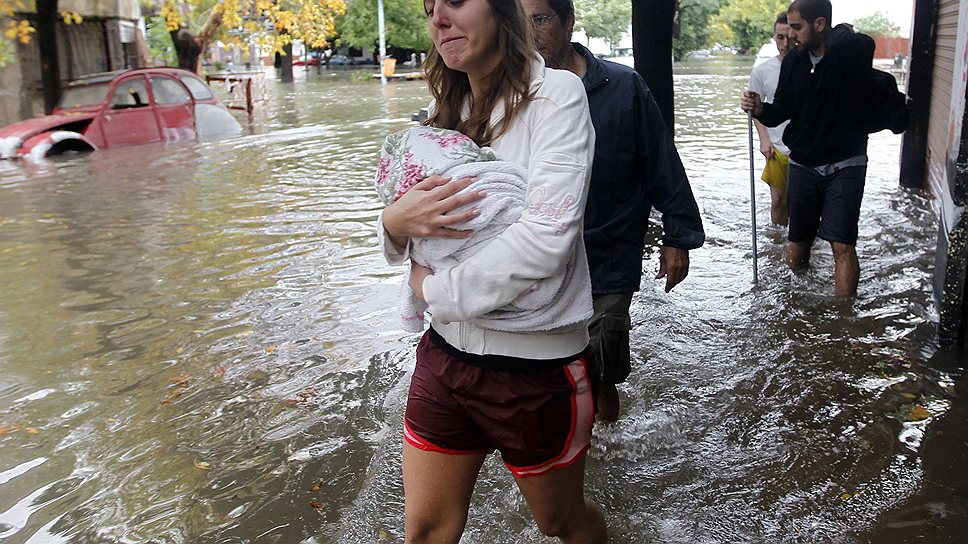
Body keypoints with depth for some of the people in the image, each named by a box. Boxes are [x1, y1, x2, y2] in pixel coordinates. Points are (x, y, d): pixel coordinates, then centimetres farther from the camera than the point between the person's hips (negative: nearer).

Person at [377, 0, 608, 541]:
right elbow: (400, 248, 8)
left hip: (536, 365, -5)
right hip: (446, 353, 5)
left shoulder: (556, 92, -12)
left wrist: (436, 290, -14)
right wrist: (395, 222, -16)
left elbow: (547, 238, -24)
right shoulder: (446, 110, 7)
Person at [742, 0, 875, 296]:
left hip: (844, 166, -4)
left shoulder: (856, 50, -9)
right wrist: (762, 109, -13)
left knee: (842, 246, -11)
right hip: (802, 164, 4)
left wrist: (843, 32, -6)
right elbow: (783, 110, 7)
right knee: (796, 253, 10)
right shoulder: (793, 61, 1)